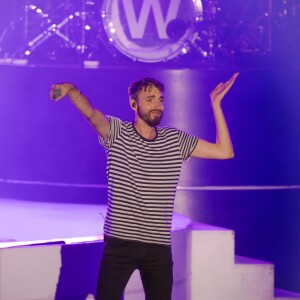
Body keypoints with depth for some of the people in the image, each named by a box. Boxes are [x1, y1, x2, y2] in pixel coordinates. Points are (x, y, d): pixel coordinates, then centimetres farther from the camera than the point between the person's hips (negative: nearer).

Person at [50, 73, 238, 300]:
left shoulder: (176, 140, 9)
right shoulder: (117, 133, -1)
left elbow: (224, 152, 6)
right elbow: (92, 113, -21)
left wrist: (216, 104, 1)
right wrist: (71, 89, -43)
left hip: (159, 249, 3)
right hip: (119, 245, -3)